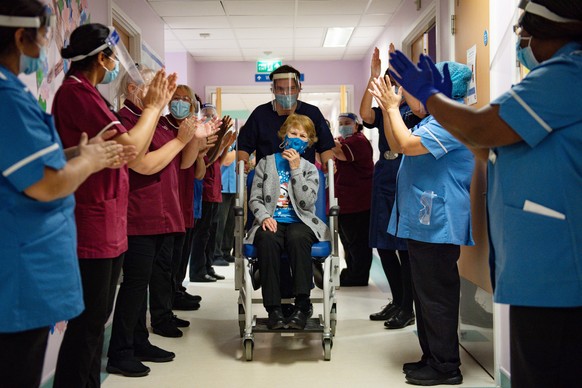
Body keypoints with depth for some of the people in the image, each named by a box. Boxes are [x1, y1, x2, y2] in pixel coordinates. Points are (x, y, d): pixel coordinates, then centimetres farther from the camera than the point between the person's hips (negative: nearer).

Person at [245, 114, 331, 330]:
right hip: (271, 221, 0)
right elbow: (255, 199, 8)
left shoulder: (310, 169, 15)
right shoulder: (266, 163, 16)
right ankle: (273, 308, -35)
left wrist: (295, 168, -4)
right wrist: (264, 217, -13)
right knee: (267, 239, -37)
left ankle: (303, 305, -34)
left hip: (300, 222, 0)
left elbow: (306, 203, -3)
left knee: (297, 238, -38)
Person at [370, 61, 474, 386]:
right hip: (423, 221, 11)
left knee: (436, 294, -4)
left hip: (437, 223, -11)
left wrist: (393, 108, -11)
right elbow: (396, 146, 22)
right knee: (426, 293, 16)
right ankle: (432, 356, 27)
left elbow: (408, 144, -24)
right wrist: (389, 108, 12)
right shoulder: (434, 120, 18)